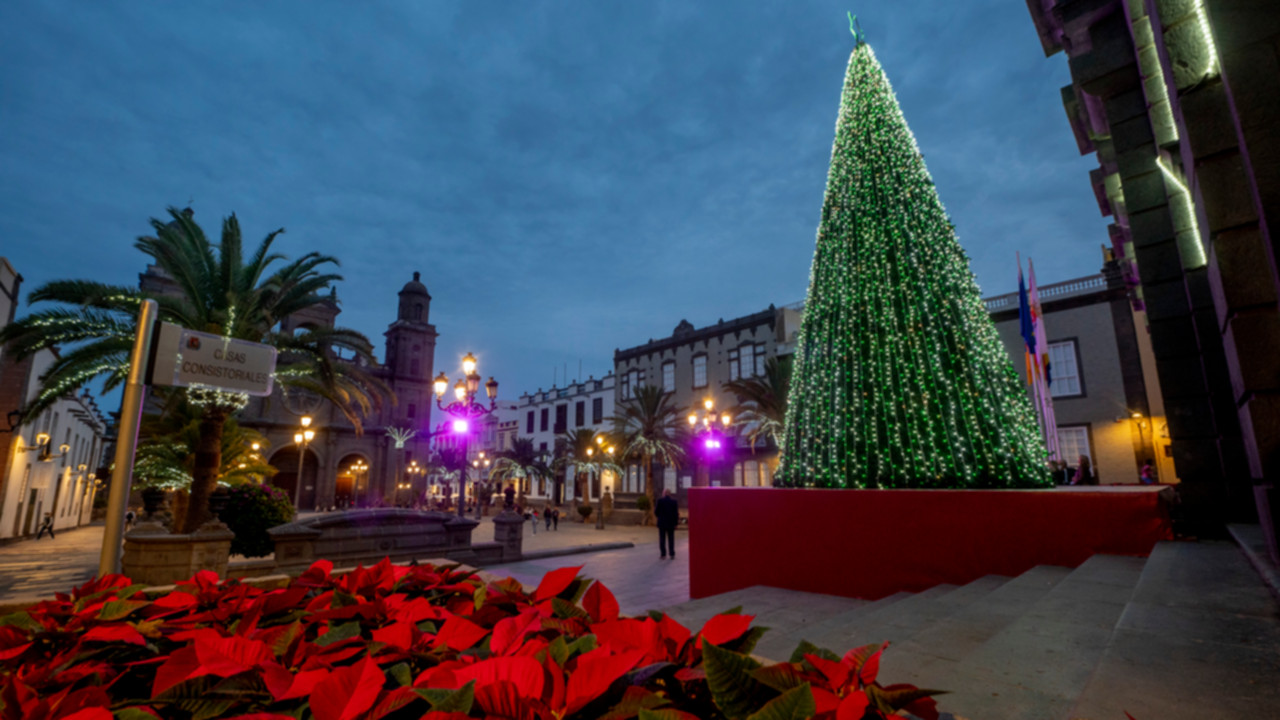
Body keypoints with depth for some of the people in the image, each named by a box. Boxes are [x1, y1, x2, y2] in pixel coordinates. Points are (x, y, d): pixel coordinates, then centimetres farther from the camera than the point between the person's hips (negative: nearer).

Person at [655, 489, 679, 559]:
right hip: (671, 523, 2)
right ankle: (672, 554, 6)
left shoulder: (660, 500, -7)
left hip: (662, 522, -2)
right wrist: (676, 522, 4)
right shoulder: (674, 501, -1)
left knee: (662, 539, 4)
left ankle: (663, 554, 2)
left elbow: (656, 512, -4)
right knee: (671, 539, 8)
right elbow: (676, 513, -2)